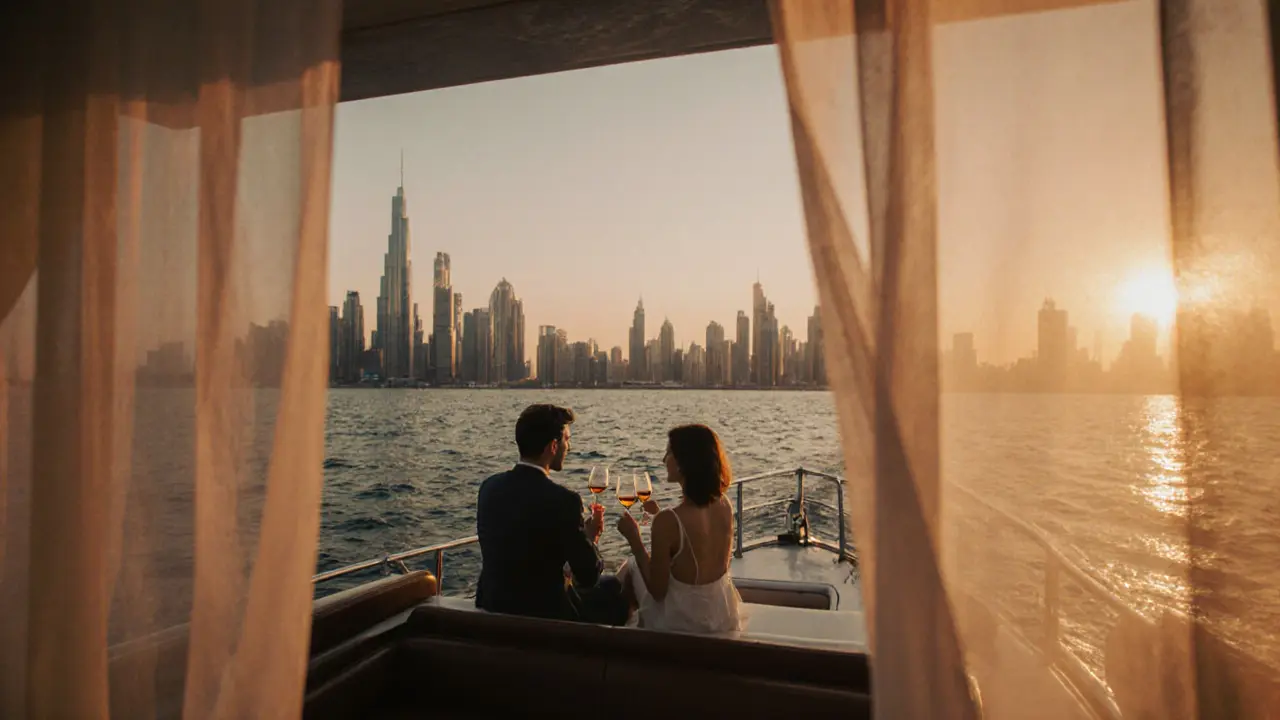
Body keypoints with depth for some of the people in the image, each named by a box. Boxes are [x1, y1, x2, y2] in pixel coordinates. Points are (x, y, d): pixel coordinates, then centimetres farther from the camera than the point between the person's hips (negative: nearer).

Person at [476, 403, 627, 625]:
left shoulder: (489, 487, -3)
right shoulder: (562, 500, -23)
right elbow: (589, 576, -16)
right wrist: (590, 537, 4)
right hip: (543, 613, -7)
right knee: (614, 587, 18)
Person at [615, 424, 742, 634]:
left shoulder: (669, 520, -29)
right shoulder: (724, 506, -9)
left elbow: (657, 590, -18)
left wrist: (633, 538, -11)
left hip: (682, 624, -6)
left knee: (630, 570, 22)